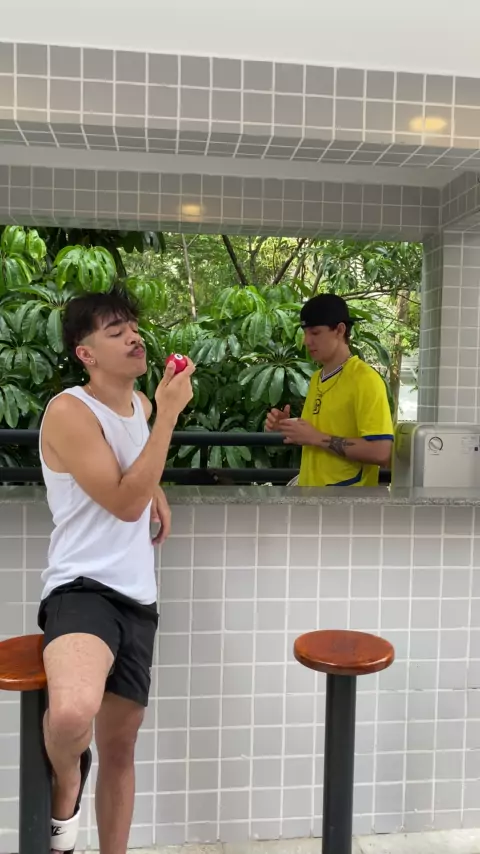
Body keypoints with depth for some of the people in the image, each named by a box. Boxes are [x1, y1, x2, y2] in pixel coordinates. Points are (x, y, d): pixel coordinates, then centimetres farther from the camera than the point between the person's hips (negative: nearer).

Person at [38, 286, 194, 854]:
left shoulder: (141, 404, 12)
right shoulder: (69, 410, -12)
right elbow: (125, 503, -19)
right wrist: (170, 411, -18)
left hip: (137, 597, 8)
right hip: (81, 589, -7)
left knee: (120, 742, 13)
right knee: (73, 713, -34)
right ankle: (67, 778, 2)